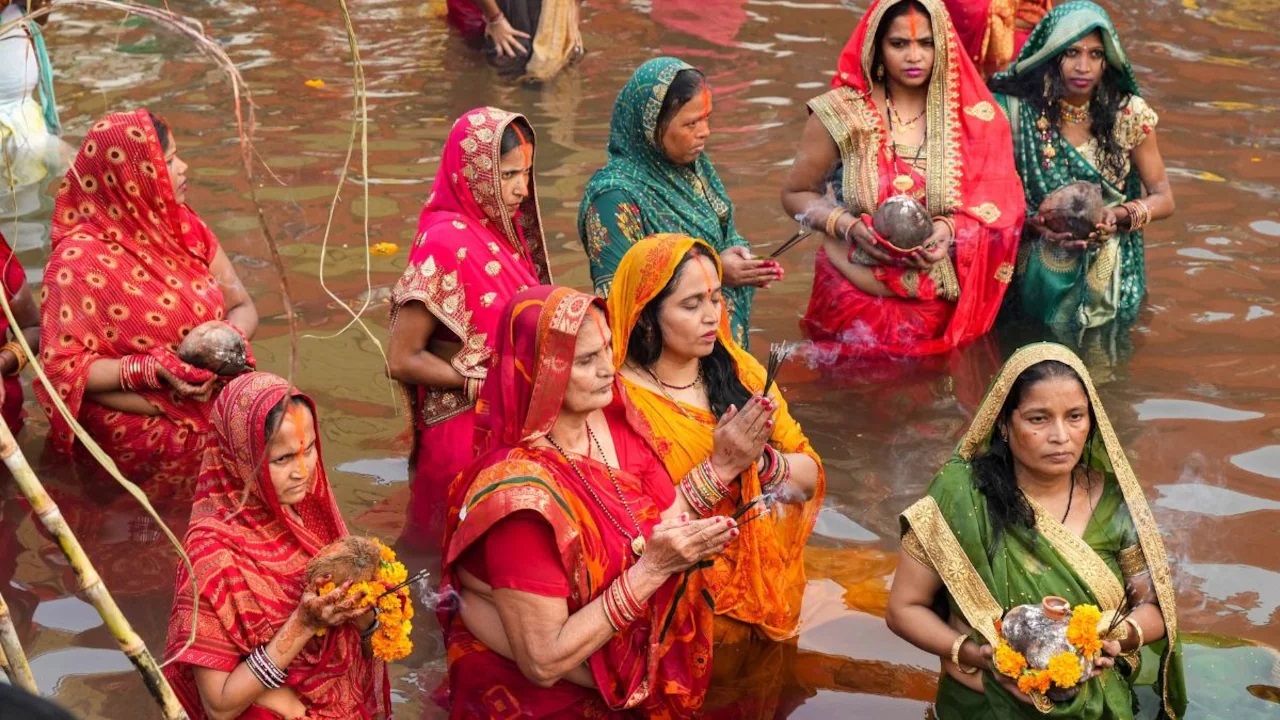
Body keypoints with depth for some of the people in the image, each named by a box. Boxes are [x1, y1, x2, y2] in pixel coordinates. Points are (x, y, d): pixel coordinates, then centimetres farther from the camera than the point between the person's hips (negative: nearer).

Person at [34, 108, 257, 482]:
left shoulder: (183, 226, 3)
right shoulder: (80, 258, -15)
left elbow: (242, 305, 7)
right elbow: (61, 367, -15)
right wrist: (152, 370, -24)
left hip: (217, 394, 6)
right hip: (139, 419, -6)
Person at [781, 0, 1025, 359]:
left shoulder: (971, 118, -3)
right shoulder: (842, 115, -7)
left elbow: (998, 205, 2)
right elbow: (795, 194, 2)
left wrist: (951, 228, -18)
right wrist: (850, 226, -15)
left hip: (945, 306, 1)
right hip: (858, 301, -1)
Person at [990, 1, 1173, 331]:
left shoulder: (1129, 113, -5)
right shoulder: (1015, 109, -8)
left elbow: (1163, 198, 1)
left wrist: (1119, 215, -19)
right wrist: (1035, 224, -22)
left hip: (1106, 273, 1)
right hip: (1036, 274, 0)